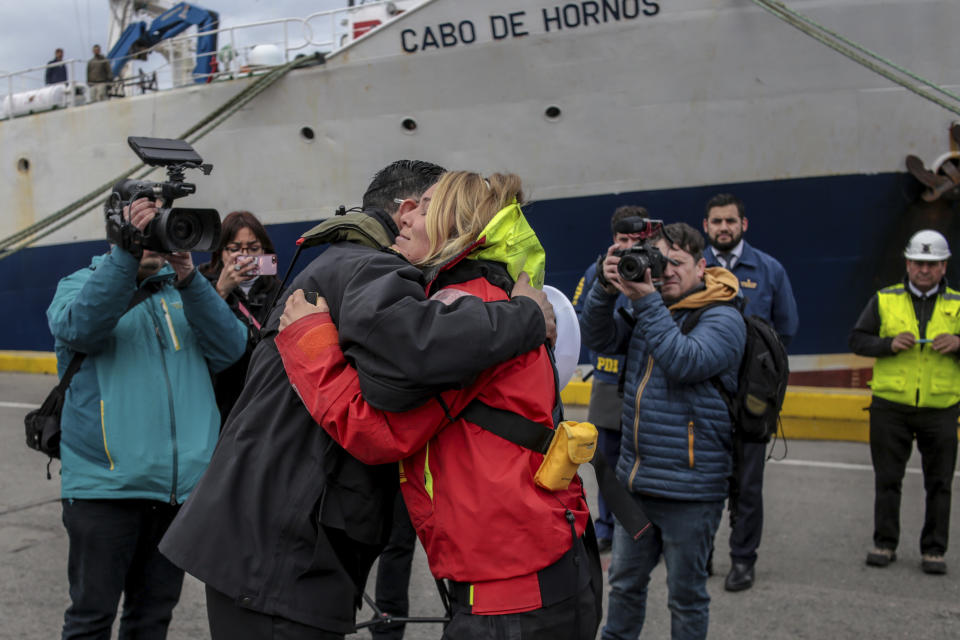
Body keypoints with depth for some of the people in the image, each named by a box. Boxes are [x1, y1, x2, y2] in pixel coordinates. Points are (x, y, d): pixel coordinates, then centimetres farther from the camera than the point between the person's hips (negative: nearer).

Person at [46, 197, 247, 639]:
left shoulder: (183, 293, 12)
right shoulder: (80, 284, 6)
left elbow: (230, 349, -5)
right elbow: (78, 327, -18)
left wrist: (189, 278, -17)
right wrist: (127, 250, -24)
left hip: (182, 484, 3)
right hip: (106, 482, -3)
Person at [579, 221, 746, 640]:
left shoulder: (723, 318, -10)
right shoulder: (644, 306, 9)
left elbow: (685, 362, -26)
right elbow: (598, 339, 1)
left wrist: (647, 302, -27)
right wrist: (606, 287, -13)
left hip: (689, 489, -6)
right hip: (634, 480, 6)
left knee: (686, 594, 10)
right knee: (625, 581, 21)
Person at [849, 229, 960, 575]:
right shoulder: (884, 300, 5)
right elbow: (857, 340, 4)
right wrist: (890, 343, -12)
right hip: (890, 407, 0)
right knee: (887, 479, 7)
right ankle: (884, 544, 19)